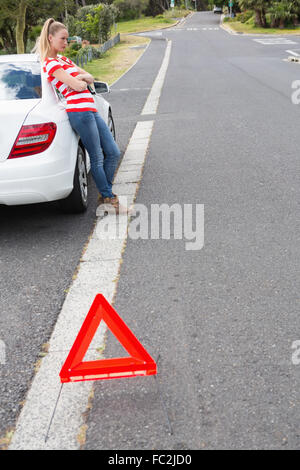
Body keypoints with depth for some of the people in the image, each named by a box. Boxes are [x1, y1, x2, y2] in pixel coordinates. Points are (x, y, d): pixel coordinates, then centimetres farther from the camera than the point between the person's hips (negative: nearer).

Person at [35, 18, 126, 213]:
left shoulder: (63, 59, 23)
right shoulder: (50, 63, -6)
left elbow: (90, 78, 19)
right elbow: (76, 86, -14)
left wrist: (81, 77, -2)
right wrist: (80, 80, 8)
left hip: (91, 110, 9)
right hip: (79, 111, -9)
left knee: (113, 153, 9)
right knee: (97, 158, -3)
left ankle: (106, 193, 21)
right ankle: (108, 198, 9)